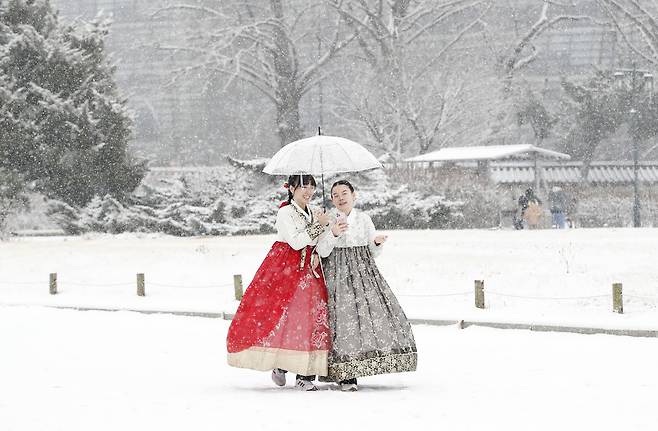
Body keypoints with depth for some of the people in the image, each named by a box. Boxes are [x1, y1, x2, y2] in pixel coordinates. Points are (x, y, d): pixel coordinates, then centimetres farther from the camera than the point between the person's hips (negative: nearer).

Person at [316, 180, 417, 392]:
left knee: (375, 310, -5)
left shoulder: (363, 219, 11)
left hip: (364, 271, 4)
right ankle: (345, 375, -12)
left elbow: (372, 253, 15)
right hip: (338, 274, -4)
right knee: (344, 316, -13)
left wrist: (377, 243, -7)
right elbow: (322, 251, -9)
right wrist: (334, 234, -25)